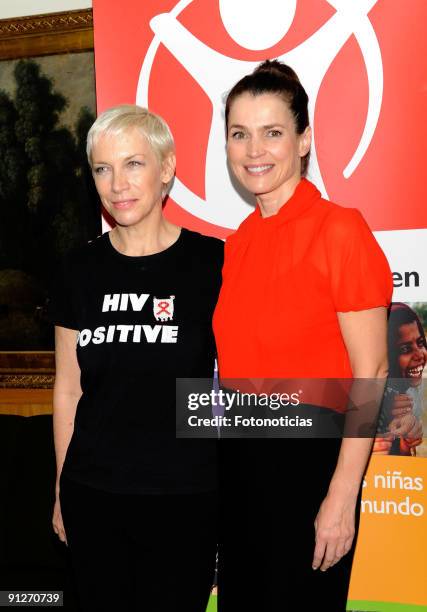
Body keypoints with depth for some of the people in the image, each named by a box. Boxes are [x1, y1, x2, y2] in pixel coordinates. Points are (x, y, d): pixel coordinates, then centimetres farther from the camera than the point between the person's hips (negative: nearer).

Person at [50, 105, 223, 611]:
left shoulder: (211, 264, -7)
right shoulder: (81, 271, 2)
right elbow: (68, 391, 8)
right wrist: (62, 491, 11)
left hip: (185, 496, -2)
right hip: (92, 494, 3)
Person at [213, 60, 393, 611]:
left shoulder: (340, 230, -14)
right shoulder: (237, 244, 7)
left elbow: (370, 374, -14)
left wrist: (341, 498, -16)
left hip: (308, 459, -6)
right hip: (239, 458, 7)